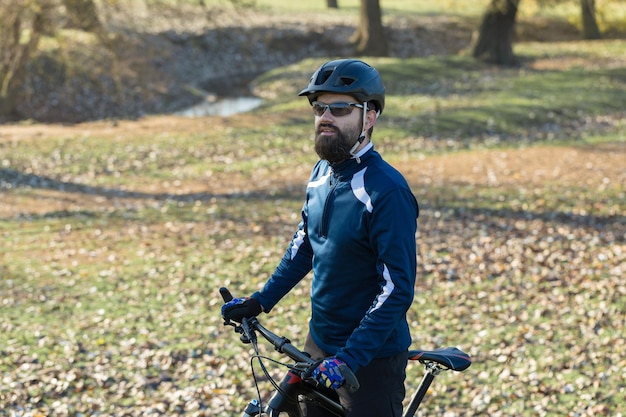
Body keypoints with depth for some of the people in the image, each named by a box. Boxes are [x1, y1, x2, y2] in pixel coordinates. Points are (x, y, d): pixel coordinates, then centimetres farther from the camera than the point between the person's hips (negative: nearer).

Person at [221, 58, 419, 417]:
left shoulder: (387, 192, -22)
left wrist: (348, 358, -29)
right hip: (321, 345, 8)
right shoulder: (323, 174, 3)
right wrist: (261, 301, 12)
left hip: (371, 357, -8)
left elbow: (398, 291, -24)